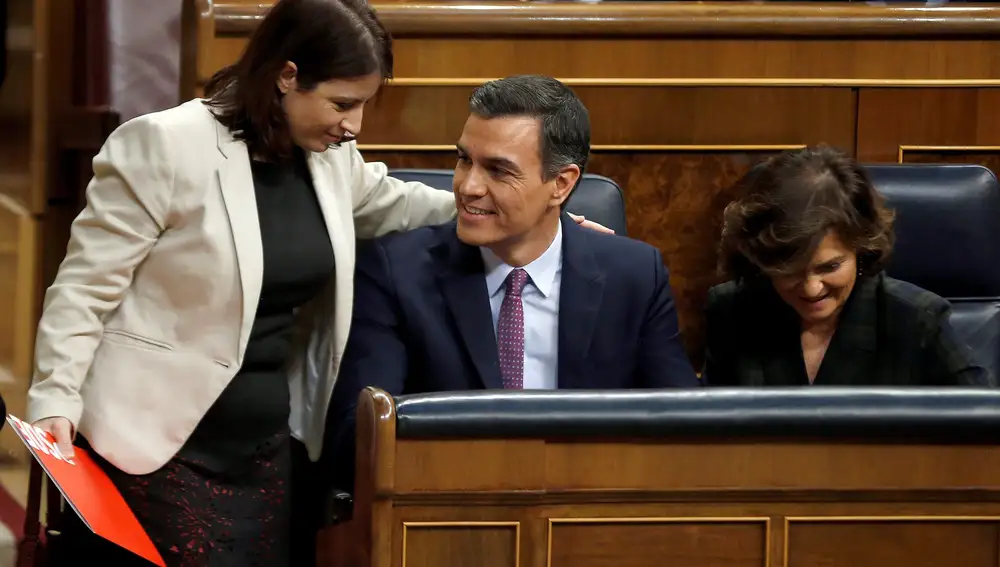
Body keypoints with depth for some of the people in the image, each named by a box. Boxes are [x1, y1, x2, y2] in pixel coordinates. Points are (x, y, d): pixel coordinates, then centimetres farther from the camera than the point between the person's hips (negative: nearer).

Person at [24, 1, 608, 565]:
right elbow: (85, 288, -10)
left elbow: (390, 206, 28)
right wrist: (56, 401, -18)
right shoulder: (165, 147, -14)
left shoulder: (330, 154, 6)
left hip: (273, 445, 6)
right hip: (159, 449, -6)